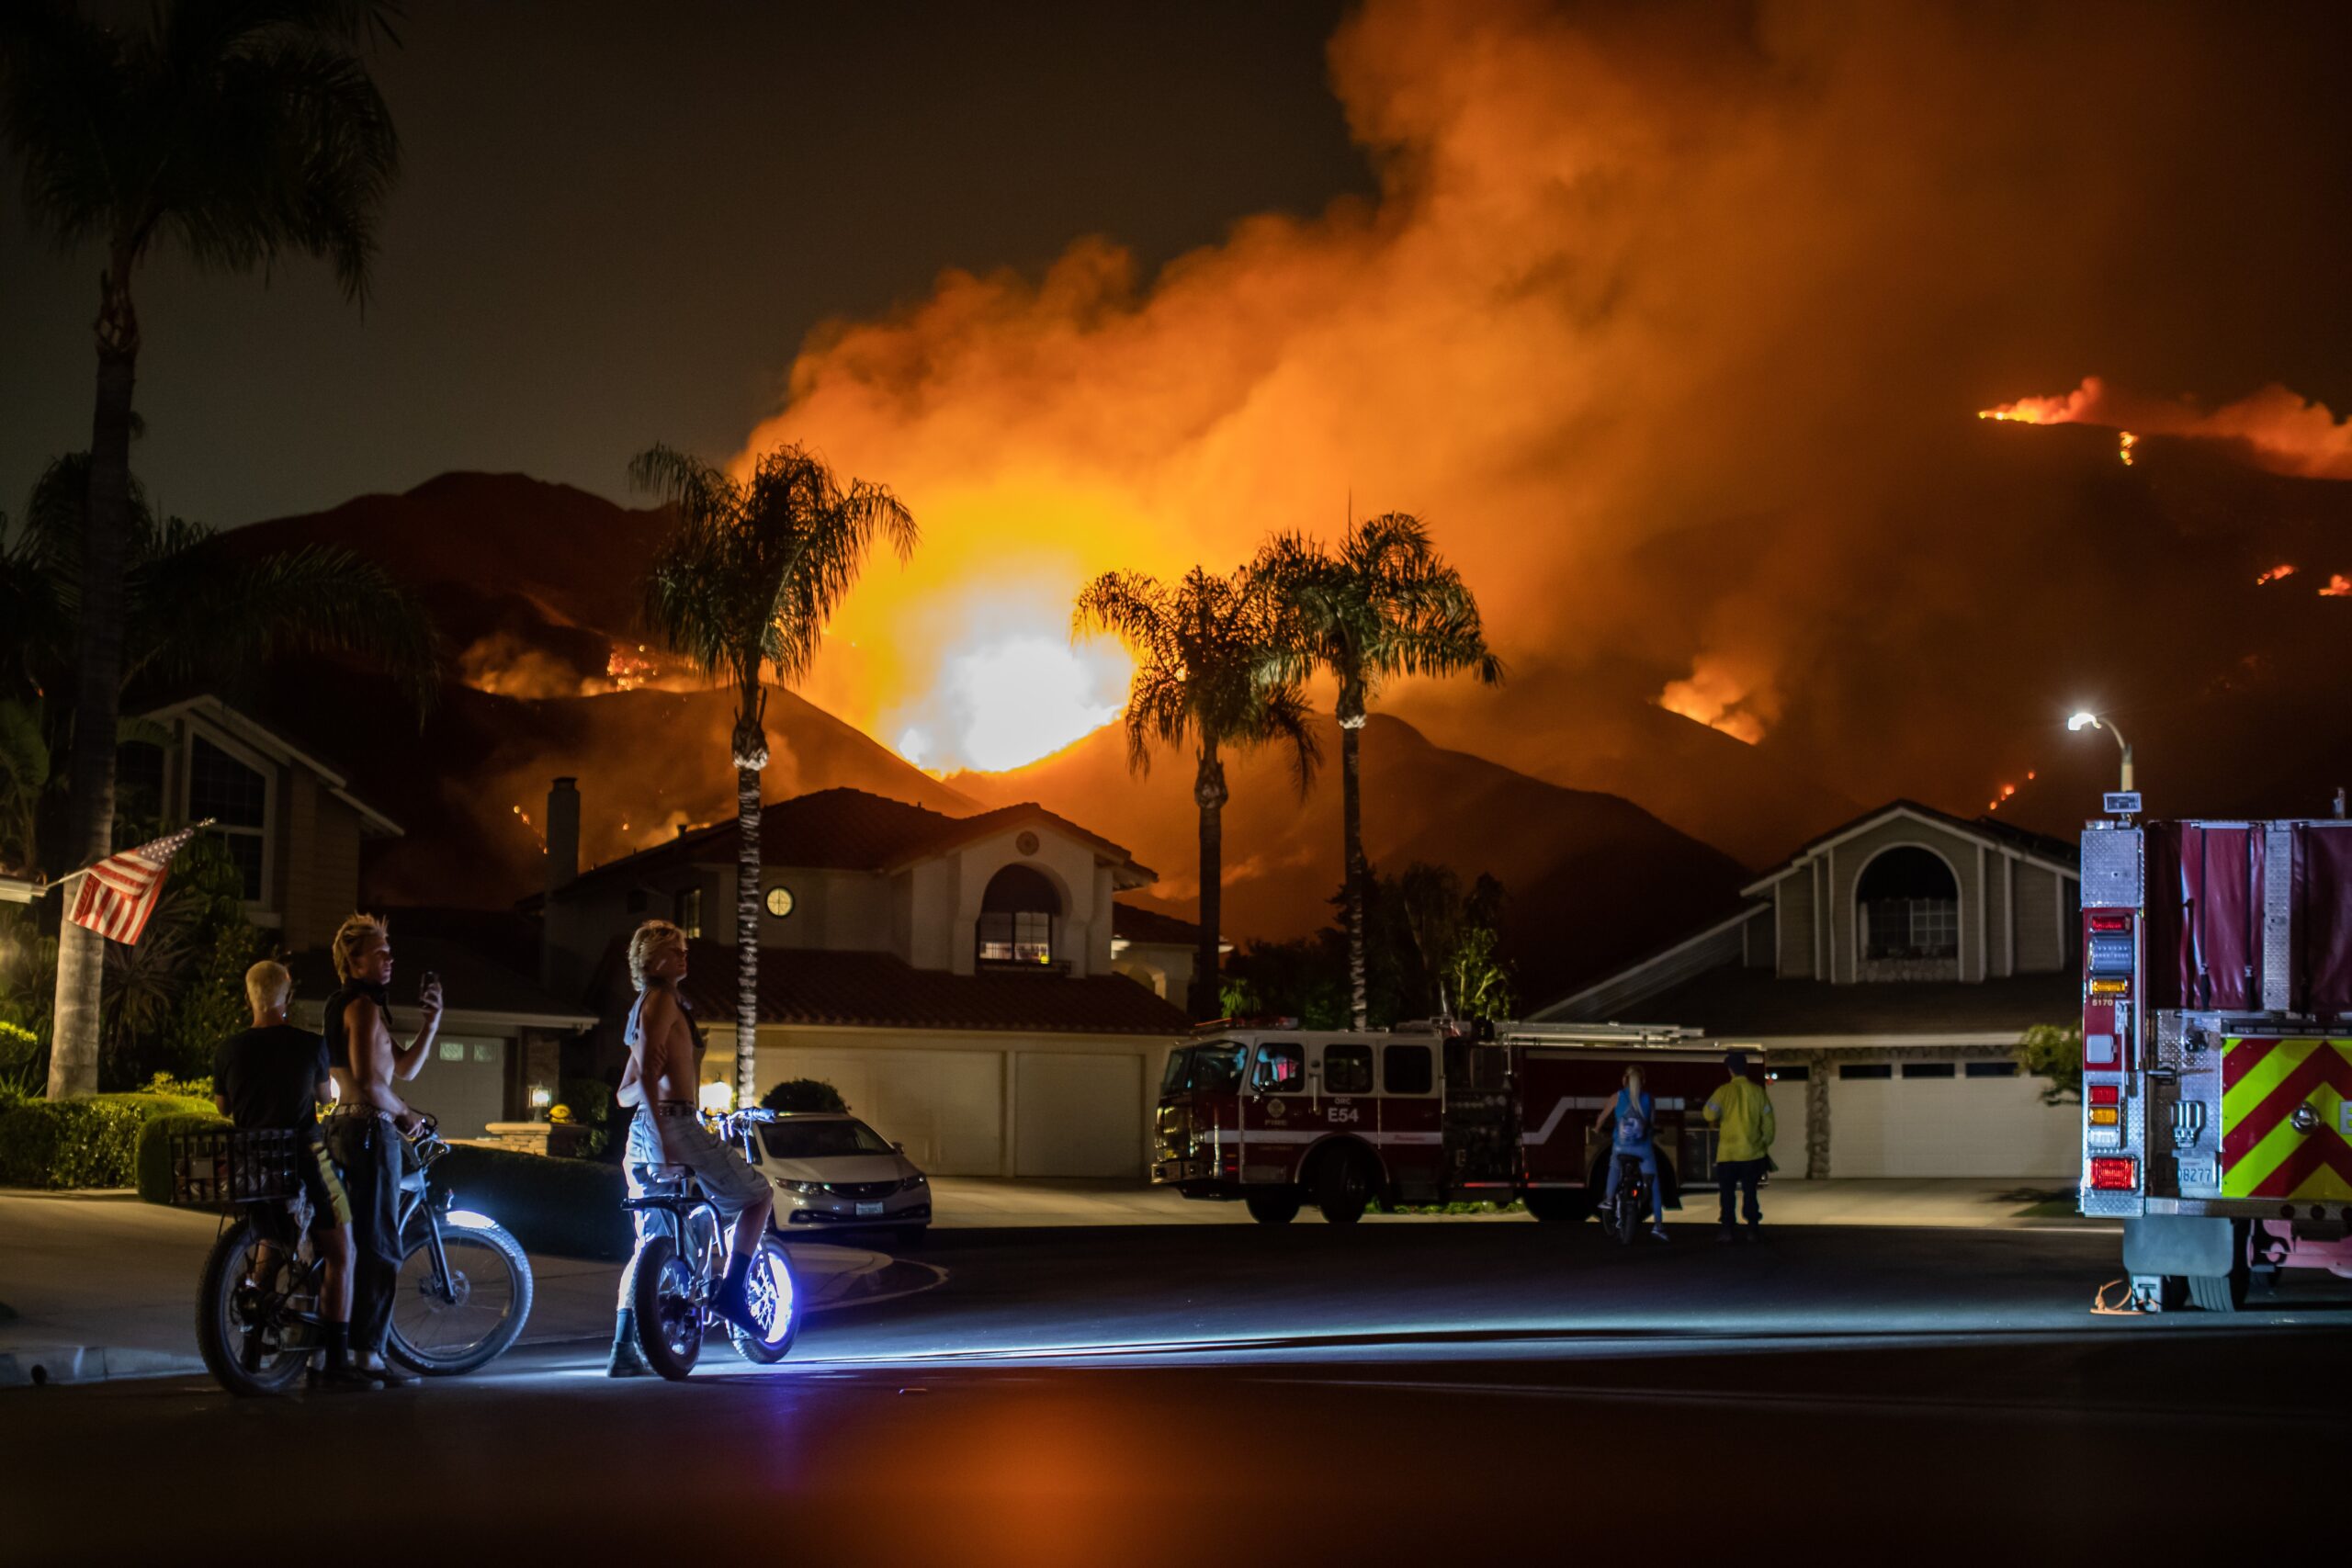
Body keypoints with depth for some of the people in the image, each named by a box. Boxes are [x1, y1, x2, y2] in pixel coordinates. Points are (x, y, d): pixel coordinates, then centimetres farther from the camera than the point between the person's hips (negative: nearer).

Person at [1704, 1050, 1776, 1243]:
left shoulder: (1725, 1091, -9)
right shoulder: (1758, 1091, -1)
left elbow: (1710, 1114, -17)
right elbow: (1768, 1122, 3)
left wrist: (1715, 1122, 6)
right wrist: (1765, 1144, 15)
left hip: (1728, 1153, -2)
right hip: (1753, 1153, 2)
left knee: (1728, 1193, 7)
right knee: (1750, 1192, 11)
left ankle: (1728, 1230, 3)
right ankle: (1753, 1230, 8)